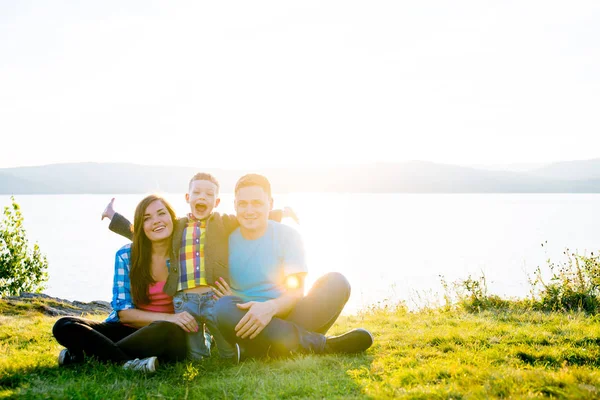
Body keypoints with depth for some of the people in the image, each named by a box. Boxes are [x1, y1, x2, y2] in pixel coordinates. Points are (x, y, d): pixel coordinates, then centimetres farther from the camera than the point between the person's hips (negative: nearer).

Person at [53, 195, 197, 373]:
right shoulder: (126, 255, -2)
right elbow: (124, 312, -6)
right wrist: (169, 317, -20)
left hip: (165, 336, -1)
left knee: (169, 331, -39)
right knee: (64, 326, -20)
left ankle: (87, 353, -23)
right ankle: (129, 362, -33)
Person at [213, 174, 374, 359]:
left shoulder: (287, 235, 1)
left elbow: (296, 291, -9)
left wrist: (271, 307, -32)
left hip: (288, 317, 0)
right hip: (251, 324, 0)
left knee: (336, 282, -21)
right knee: (223, 307, -35)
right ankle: (322, 344, -32)